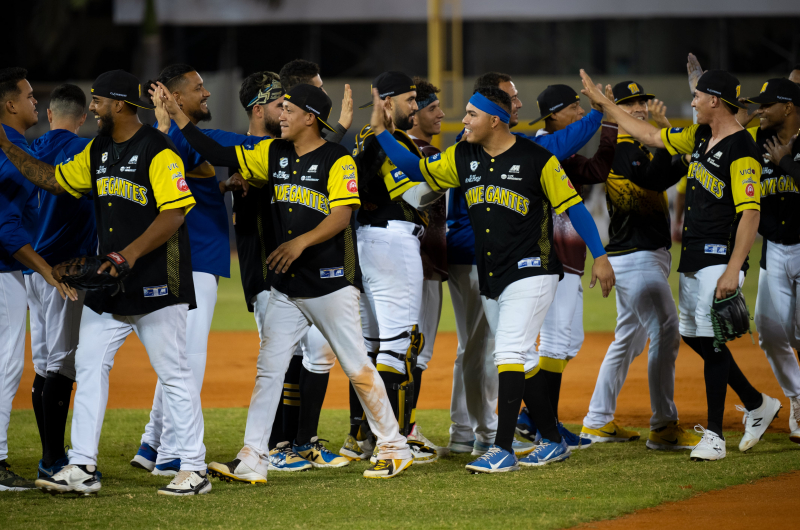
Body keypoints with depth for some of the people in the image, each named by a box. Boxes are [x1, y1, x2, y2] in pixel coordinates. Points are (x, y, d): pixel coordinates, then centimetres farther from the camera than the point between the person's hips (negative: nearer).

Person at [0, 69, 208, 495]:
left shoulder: (158, 151, -14)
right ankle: (82, 468, 6)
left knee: (173, 372, -4)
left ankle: (194, 471, 1)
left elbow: (174, 213, -21)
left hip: (155, 284, -8)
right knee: (89, 366, 4)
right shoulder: (97, 151, 12)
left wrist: (131, 254, -29)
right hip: (107, 284, 8)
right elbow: (55, 179, 21)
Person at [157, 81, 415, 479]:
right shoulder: (273, 154, 10)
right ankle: (252, 461, -1)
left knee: (357, 368, 1)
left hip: (330, 283, -6)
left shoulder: (337, 160, -10)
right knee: (268, 369, 0)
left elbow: (342, 215, -20)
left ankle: (394, 447, 14)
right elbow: (218, 155, 9)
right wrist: (176, 114, 3)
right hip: (286, 288, 6)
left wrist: (302, 241, -33)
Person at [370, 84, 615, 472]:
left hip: (530, 273, -7)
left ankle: (503, 450, -20)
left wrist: (599, 256, -13)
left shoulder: (536, 159, -10)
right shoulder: (463, 158, 8)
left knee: (509, 354, -17)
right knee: (517, 360, 12)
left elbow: (572, 205, -9)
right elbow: (417, 170, 15)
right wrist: (381, 132, 6)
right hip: (490, 280, 7)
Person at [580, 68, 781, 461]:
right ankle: (757, 405, 25)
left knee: (711, 340, -10)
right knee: (693, 335, 13)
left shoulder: (741, 150, -17)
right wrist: (603, 102, 23)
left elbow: (750, 214, -22)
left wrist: (733, 270, -28)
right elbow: (651, 136, 22)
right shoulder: (700, 136, 11)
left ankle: (714, 435, -5)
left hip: (721, 258, -10)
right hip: (693, 256, 10)